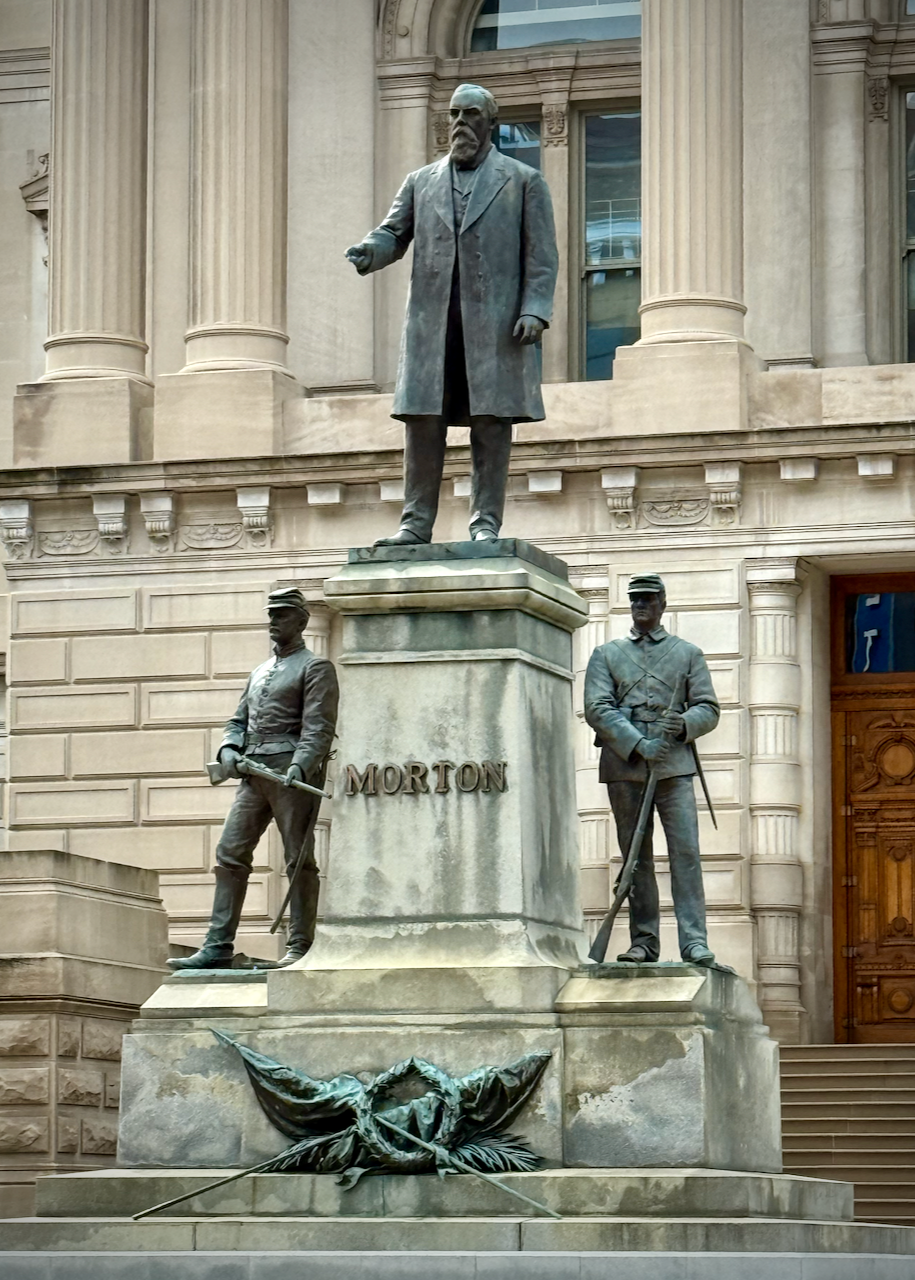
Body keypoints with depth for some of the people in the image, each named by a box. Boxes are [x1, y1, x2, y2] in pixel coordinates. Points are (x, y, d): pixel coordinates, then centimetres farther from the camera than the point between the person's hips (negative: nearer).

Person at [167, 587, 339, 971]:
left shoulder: (315, 667, 1)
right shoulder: (260, 672, 24)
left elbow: (319, 726, -10)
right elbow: (239, 720, 24)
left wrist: (300, 764, -25)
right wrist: (229, 749, 2)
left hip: (294, 772, -7)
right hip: (255, 772, 7)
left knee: (298, 859, -4)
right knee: (230, 853, 0)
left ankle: (300, 948, -1)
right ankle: (218, 946, -1)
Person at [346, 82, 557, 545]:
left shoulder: (523, 181, 10)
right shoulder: (421, 182, 19)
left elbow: (541, 255, 4)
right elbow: (394, 234, 12)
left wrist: (534, 311, -9)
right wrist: (368, 252, -12)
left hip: (495, 323, -2)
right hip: (431, 321, 3)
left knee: (492, 425, -5)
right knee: (422, 421, -3)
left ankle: (485, 524, -3)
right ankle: (416, 523, -1)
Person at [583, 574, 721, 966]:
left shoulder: (688, 653, 15)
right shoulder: (606, 654, 14)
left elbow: (709, 708, 11)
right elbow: (597, 709, 1)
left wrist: (685, 724, -13)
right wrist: (638, 744, -13)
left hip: (674, 764, -1)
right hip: (624, 767, 1)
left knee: (686, 851, -11)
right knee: (635, 857, 2)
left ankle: (695, 942, -13)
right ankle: (643, 942, 7)